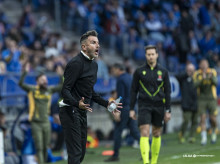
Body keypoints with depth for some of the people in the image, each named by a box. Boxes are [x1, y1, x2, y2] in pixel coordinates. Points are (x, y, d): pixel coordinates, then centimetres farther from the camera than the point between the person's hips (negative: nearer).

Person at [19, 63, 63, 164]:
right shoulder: (32, 90, -4)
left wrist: (61, 75, -3)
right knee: (39, 147, -8)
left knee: (45, 147, 10)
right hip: (36, 123, -4)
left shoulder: (49, 90, 7)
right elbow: (21, 84, -16)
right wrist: (25, 72, -24)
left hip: (46, 122, 4)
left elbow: (61, 86, 9)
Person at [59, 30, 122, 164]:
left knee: (81, 153, 12)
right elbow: (65, 90, -20)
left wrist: (106, 104, 17)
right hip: (70, 111, -10)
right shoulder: (76, 63, -15)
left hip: (82, 112, 10)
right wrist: (77, 103, -37)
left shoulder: (94, 65, 15)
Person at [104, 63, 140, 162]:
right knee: (135, 132, 7)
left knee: (117, 131, 0)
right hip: (132, 108, 8)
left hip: (124, 108, -8)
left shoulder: (120, 80, -12)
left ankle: (115, 155, 3)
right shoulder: (130, 78, 15)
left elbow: (120, 96, -18)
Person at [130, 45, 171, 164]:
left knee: (157, 134, 9)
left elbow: (167, 92, 7)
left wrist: (168, 110, 2)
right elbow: (133, 91, 6)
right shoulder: (139, 71, 3)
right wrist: (131, 109, 1)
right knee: (144, 133, -14)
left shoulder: (163, 72, 6)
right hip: (144, 106, -2)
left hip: (159, 106, 2)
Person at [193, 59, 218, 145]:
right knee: (203, 118, -8)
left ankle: (214, 132, 28)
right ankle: (204, 138, -6)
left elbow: (215, 83, -16)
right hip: (201, 99, 0)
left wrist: (211, 77, -36)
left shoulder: (213, 72, -2)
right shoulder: (196, 74, -2)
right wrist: (202, 79, -30)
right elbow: (195, 85, -14)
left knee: (213, 119, 0)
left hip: (212, 98, 0)